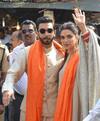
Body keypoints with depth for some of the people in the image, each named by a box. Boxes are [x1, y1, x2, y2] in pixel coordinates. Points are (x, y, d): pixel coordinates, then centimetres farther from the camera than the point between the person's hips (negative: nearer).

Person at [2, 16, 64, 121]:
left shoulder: (61, 53, 1)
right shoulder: (27, 52, -3)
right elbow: (13, 73, -5)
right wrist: (7, 88, -22)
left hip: (54, 110, 1)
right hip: (31, 108, -1)